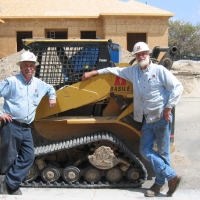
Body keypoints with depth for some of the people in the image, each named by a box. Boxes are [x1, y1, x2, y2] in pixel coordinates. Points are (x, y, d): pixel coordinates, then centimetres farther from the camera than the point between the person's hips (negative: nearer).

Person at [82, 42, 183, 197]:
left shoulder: (159, 70, -8)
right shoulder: (133, 71, 10)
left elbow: (178, 87, -10)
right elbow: (115, 70, 17)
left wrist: (168, 108, -14)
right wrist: (94, 73, 17)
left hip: (162, 118, -6)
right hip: (148, 120, 7)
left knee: (163, 152, 2)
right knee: (145, 150, 4)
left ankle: (160, 183, 15)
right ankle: (172, 176, 12)